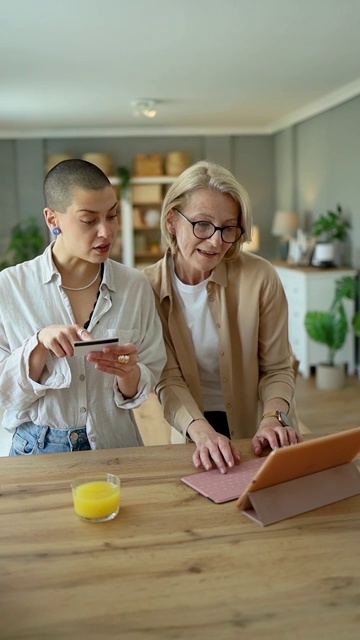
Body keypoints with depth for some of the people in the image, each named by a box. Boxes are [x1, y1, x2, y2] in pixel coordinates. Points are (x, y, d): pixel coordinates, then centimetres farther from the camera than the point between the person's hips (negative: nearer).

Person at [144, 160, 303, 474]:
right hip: (189, 436, 0)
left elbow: (277, 368, -5)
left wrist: (272, 418, -23)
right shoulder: (149, 287, -11)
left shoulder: (260, 277, -13)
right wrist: (201, 431, -28)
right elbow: (168, 378, -12)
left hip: (254, 434, 0)